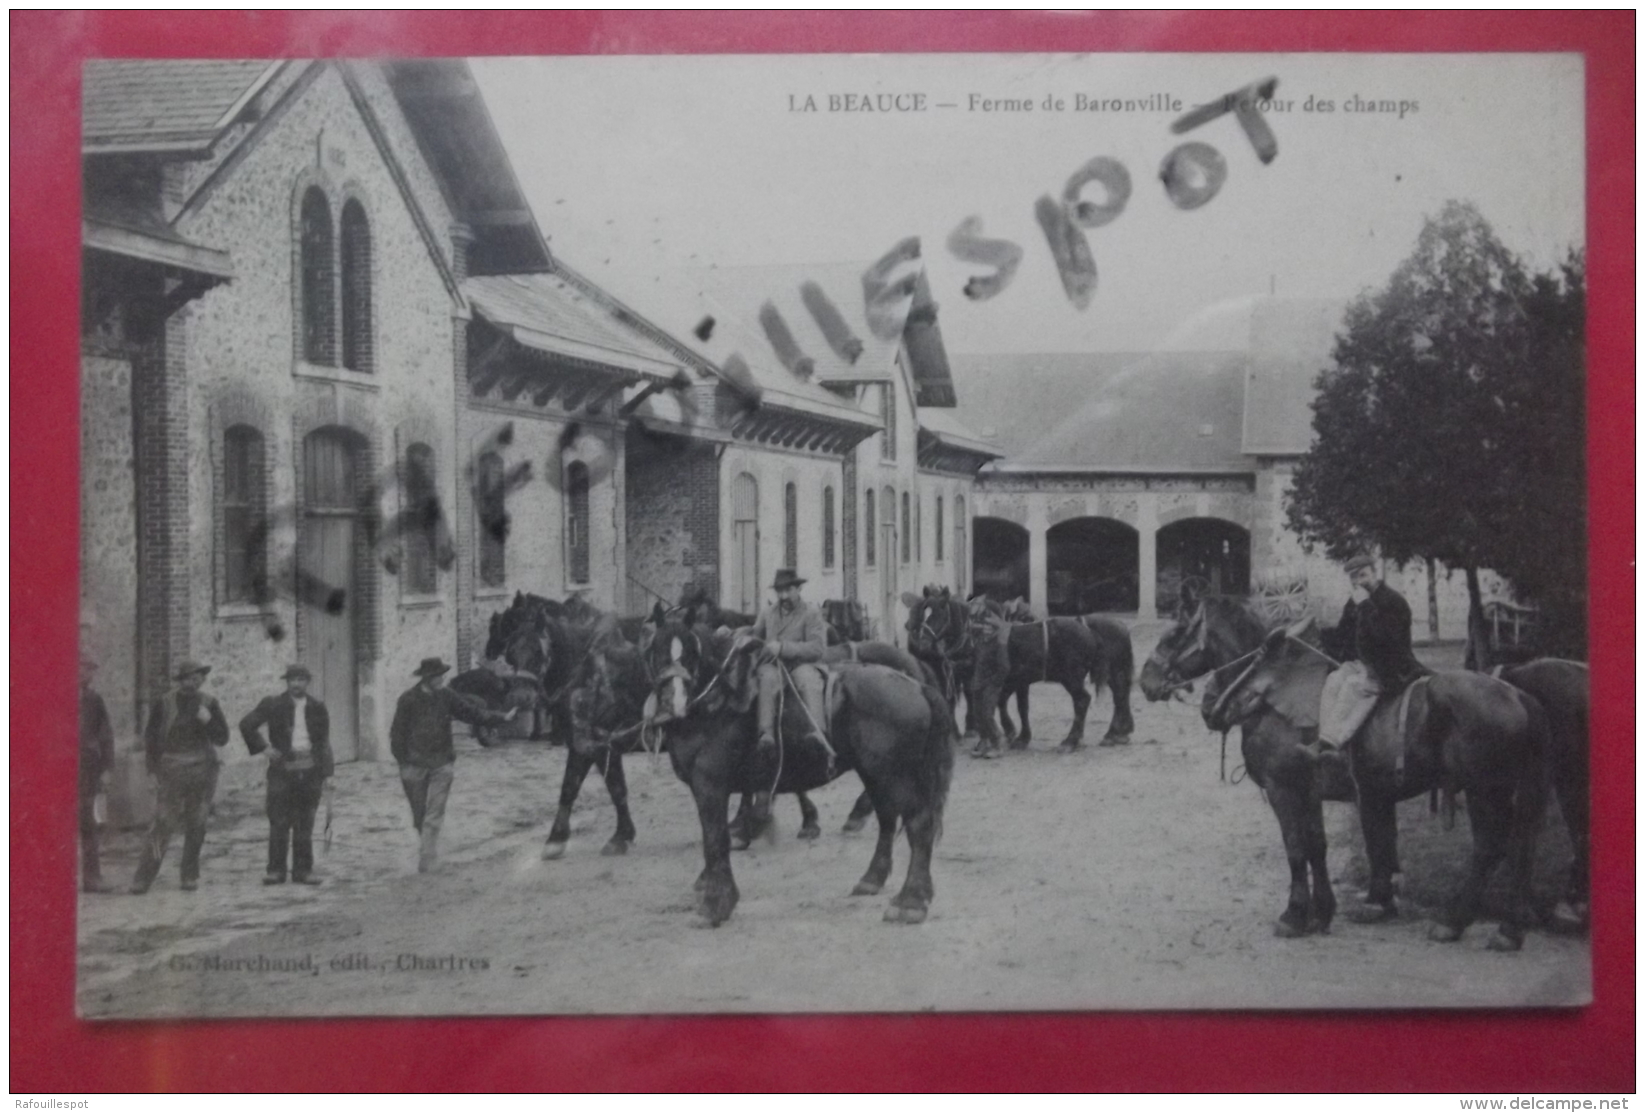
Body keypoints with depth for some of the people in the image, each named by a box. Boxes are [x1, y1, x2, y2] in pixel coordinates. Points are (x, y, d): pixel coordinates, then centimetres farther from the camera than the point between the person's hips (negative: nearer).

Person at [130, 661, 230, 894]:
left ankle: (190, 876, 15)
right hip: (171, 771, -2)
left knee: (196, 826, 4)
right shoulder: (164, 703, 2)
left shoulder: (208, 704, 7)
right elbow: (151, 737, 6)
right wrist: (153, 769, -1)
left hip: (201, 771, 2)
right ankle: (143, 877, -9)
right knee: (163, 824, -10)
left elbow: (222, 739, 7)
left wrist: (208, 721, -11)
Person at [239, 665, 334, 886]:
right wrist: (264, 748, -4)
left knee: (305, 824, 5)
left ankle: (303, 870, 9)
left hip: (310, 770, 2)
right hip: (282, 768, -2)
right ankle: (275, 870, 2)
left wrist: (326, 773, 7)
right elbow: (246, 725, 3)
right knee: (279, 822, -3)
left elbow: (324, 742, 12)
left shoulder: (317, 708, 10)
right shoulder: (273, 705, 2)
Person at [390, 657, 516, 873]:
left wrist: (502, 718, 2)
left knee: (434, 814, -7)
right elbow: (398, 733, -3)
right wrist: (403, 761, -7)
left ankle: (425, 857, -6)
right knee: (419, 814, 9)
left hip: (440, 764, 2)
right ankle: (430, 849, 31)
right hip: (414, 765, -1)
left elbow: (472, 713, 7)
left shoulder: (446, 697, 2)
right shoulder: (408, 700, -8)